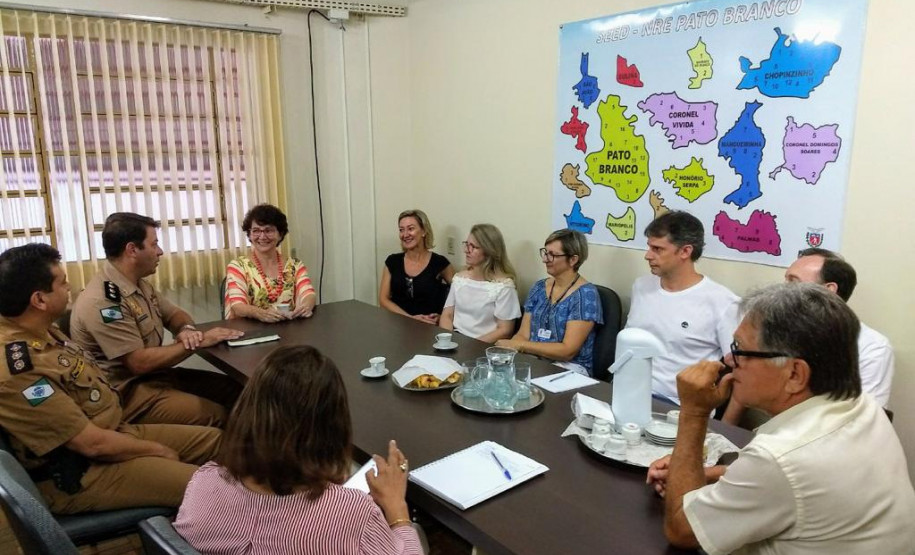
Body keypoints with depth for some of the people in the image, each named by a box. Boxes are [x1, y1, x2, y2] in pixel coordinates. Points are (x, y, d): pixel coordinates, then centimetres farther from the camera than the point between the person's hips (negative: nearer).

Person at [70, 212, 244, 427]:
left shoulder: (139, 284, 7)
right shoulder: (102, 301, -23)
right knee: (217, 417, -23)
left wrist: (188, 329, -8)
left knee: (235, 389, 1)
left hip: (155, 375, 9)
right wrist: (199, 342, -19)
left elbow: (175, 314, 17)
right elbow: (139, 363, -25)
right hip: (127, 392, -9)